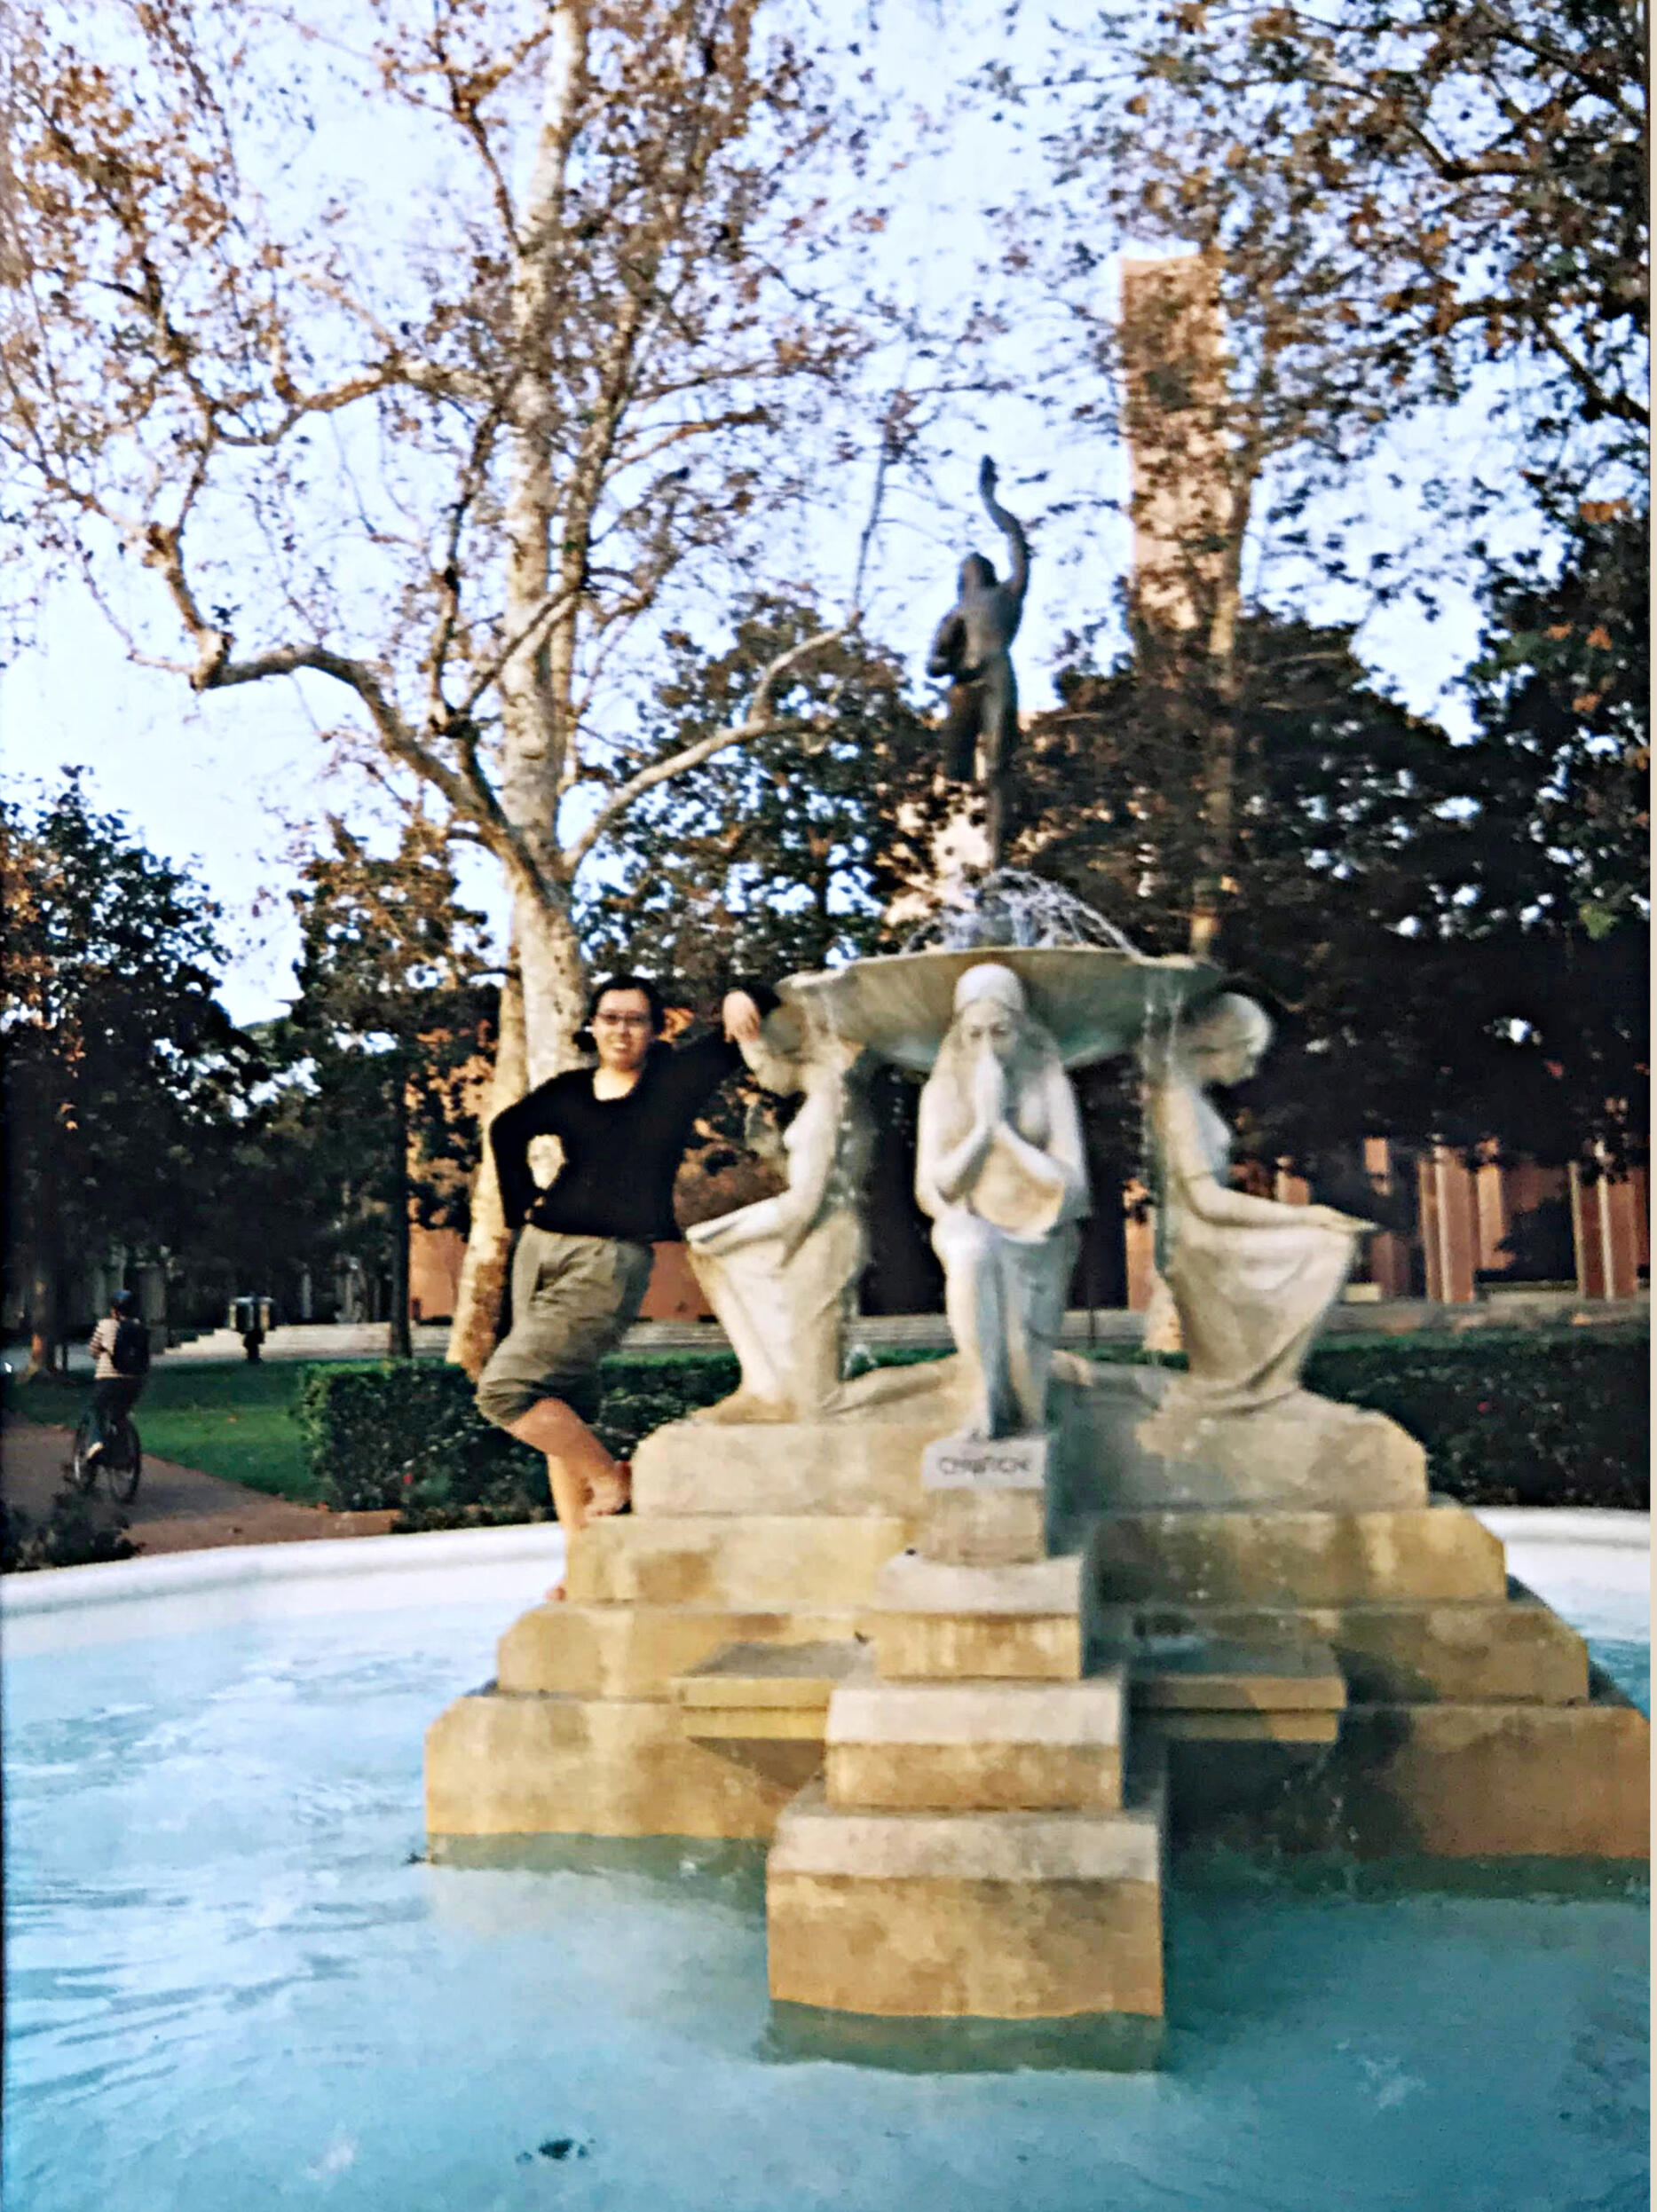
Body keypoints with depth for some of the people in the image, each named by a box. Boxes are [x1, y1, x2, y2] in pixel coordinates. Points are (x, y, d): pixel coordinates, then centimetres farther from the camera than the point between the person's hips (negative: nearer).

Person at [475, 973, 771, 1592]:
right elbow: (507, 1130, 28)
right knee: (563, 1416, 6)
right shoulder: (569, 1091, 9)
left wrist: (739, 1002, -21)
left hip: (610, 1263, -5)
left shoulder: (676, 1079, 0)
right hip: (540, 1251, 5)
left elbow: (758, 1009, 1)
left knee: (504, 1388, -16)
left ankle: (611, 1476, 3)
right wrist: (523, 1203, 17)